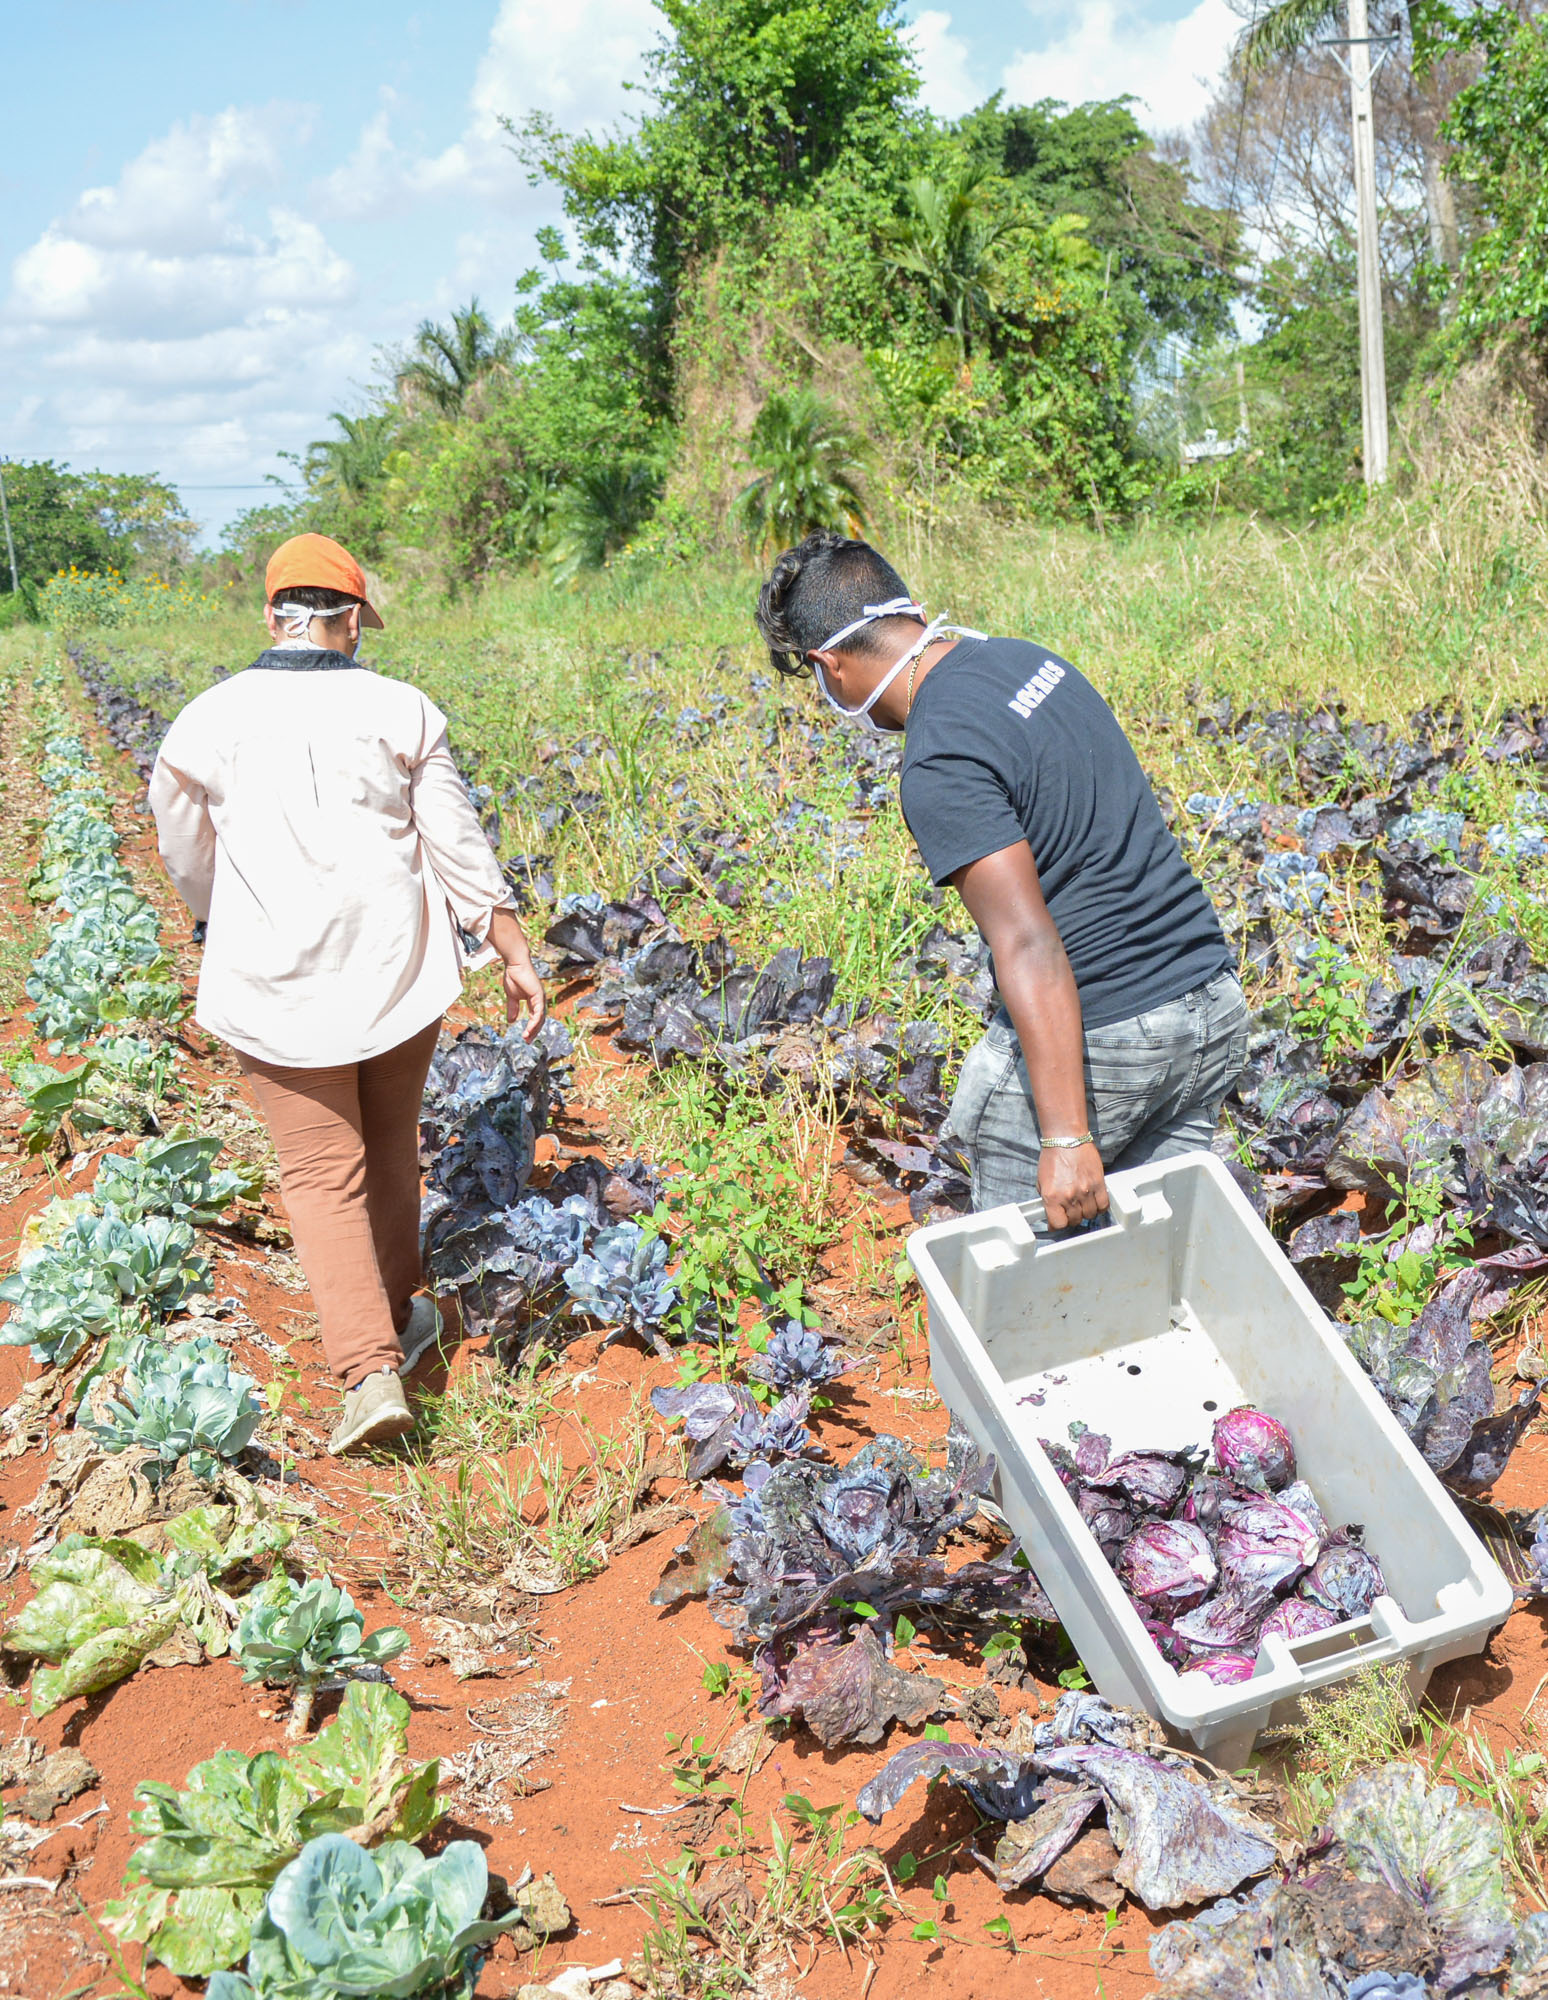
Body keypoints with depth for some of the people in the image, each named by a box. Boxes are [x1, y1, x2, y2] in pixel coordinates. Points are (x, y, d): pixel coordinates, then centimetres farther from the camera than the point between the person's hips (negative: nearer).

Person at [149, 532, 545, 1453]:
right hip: (396, 968, 2)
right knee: (391, 1149, 20)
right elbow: (460, 845, -4)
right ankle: (396, 1318, 36)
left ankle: (370, 1371, -7)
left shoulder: (209, 722, -4)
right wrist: (516, 954, 5)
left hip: (279, 983, -1)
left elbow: (190, 864, 9)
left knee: (323, 1172, 4)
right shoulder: (400, 710, -5)